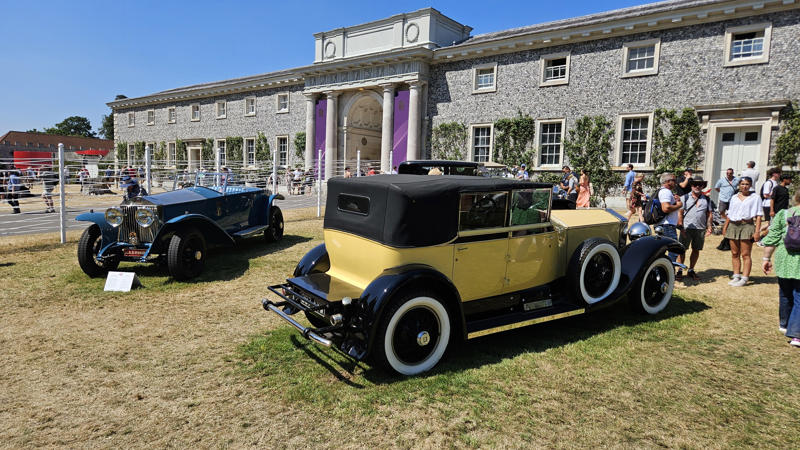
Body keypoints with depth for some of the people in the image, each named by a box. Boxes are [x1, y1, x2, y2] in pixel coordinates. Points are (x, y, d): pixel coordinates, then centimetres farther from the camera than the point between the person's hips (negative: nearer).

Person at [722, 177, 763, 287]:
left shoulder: (755, 198, 3)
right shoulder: (734, 197, 14)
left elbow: (758, 215, -2)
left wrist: (757, 231, -9)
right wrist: (725, 227, 14)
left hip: (747, 226, -4)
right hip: (733, 226, 5)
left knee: (745, 254, -5)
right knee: (735, 254, 8)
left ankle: (744, 278, -2)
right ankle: (736, 276, 16)